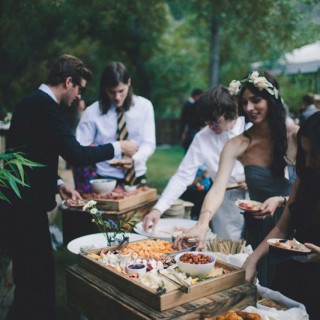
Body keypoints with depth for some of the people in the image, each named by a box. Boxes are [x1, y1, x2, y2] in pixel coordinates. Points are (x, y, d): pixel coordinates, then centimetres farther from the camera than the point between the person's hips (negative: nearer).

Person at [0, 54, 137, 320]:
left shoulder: (34, 101, 14)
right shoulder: (45, 106, -17)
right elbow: (76, 154, -21)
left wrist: (57, 184, 11)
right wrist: (119, 147, -9)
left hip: (22, 202, 10)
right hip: (25, 208, -10)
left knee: (34, 276, 16)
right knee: (38, 276, -1)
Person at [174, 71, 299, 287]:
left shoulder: (296, 137, -11)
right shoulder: (238, 145, -10)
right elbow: (218, 190, -22)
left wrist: (280, 200, -24)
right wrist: (203, 223, -39)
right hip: (258, 229, 1)